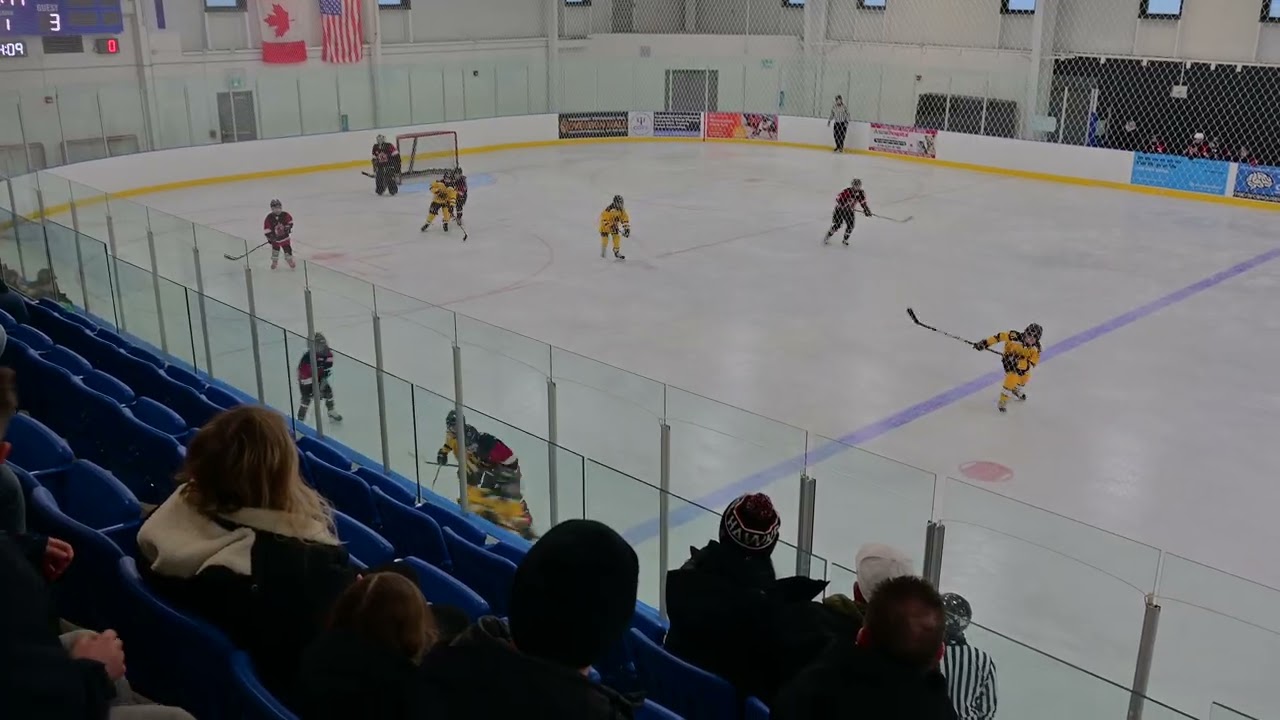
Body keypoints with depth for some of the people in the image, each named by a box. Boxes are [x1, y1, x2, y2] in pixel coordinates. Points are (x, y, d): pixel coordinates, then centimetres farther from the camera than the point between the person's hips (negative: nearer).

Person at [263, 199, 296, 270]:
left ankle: (290, 260, 28)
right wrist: (270, 236, -19)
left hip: (284, 236, 1)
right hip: (275, 237, -1)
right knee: (275, 249, 7)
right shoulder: (269, 217, -18)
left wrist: (288, 227, -8)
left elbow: (290, 221, 7)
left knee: (288, 248, 6)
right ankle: (274, 262, 29)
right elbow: (266, 228, -15)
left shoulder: (285, 215, -12)